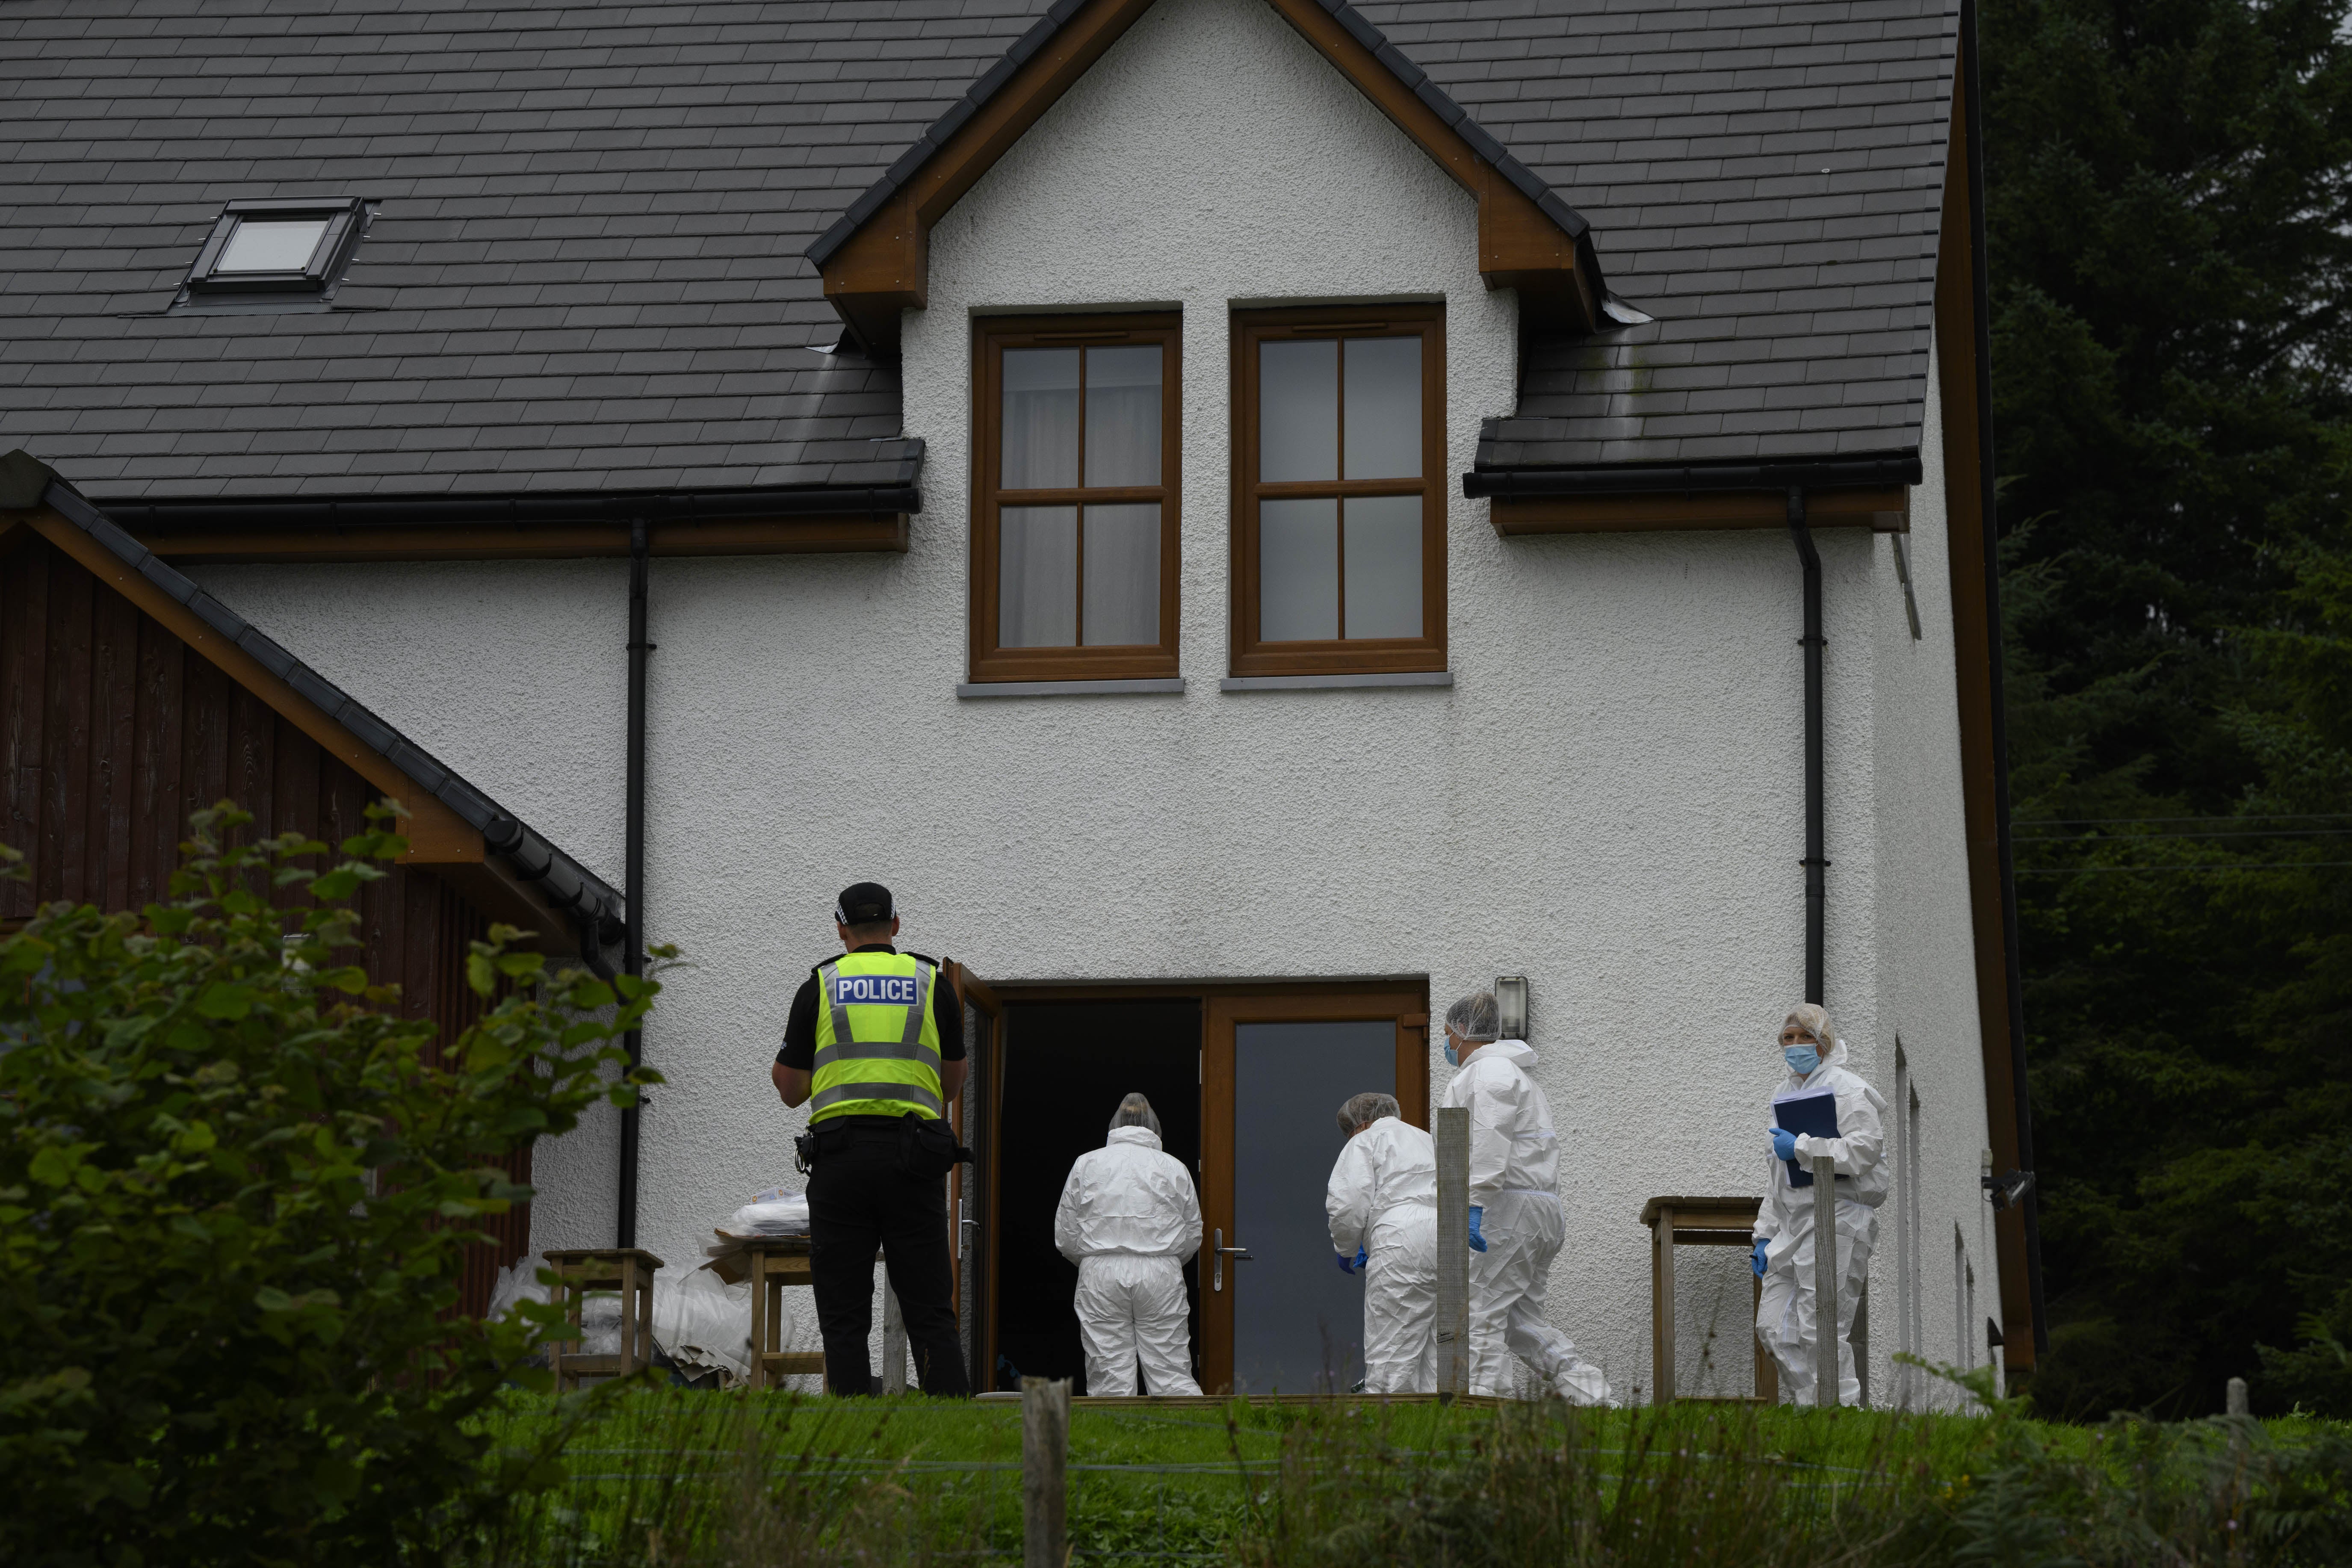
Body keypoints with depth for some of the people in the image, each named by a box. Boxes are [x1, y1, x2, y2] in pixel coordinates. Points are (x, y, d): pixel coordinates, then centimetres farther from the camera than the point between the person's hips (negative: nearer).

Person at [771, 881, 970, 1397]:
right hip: (913, 1155, 1)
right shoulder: (932, 983, 9)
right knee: (931, 1315, 1)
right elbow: (953, 1085, 17)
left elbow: (792, 1090, 8)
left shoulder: (820, 986, 6)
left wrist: (780, 1074, 31)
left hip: (840, 1156, -1)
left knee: (844, 1320, 2)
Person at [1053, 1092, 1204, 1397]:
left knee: (1109, 1376, -1)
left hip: (1101, 1276, 0)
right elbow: (1192, 1235, 12)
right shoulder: (1174, 1167, 8)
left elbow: (1065, 1237, 8)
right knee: (1171, 1373, 0)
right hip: (1162, 1277, 0)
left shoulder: (1086, 1164, 7)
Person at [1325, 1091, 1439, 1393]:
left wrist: (1346, 1250, 10)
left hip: (1404, 1248, -7)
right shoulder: (1427, 1140, 31)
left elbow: (1348, 1202, -7)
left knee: (1390, 1356, -7)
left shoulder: (1365, 1142, 7)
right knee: (1435, 1355, 9)